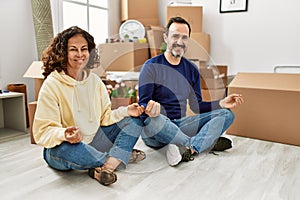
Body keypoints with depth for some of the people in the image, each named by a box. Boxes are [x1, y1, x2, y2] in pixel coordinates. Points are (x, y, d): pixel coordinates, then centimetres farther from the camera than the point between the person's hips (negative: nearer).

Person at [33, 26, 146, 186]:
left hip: (94, 139, 6)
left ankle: (105, 167, -28)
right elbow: (43, 131, -17)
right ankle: (121, 156, -16)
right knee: (66, 148, -41)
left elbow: (105, 117, 6)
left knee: (134, 120, -4)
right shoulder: (52, 85, -15)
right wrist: (63, 134, -38)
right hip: (63, 147, -5)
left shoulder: (95, 80, 2)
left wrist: (125, 111, -12)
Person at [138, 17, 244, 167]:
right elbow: (142, 105, -12)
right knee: (154, 119, -40)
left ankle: (187, 148, -31)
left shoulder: (192, 70, 10)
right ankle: (208, 143, -18)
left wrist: (221, 104, -2)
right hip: (155, 130, -5)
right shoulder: (151, 67, -7)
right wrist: (149, 108, -36)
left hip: (179, 125, 5)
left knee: (226, 115, -7)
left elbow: (196, 106, 13)